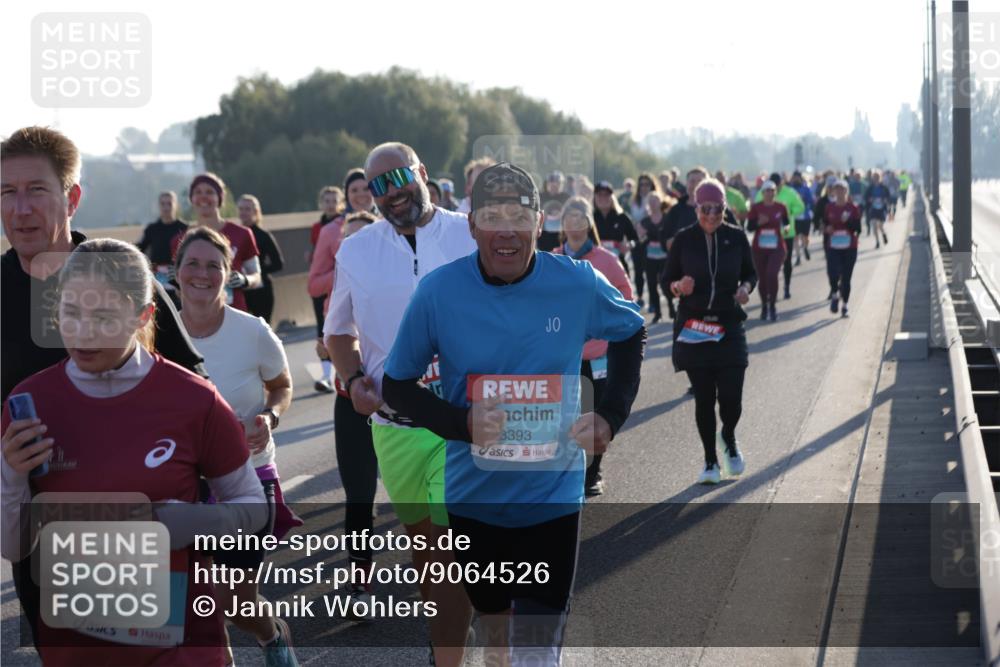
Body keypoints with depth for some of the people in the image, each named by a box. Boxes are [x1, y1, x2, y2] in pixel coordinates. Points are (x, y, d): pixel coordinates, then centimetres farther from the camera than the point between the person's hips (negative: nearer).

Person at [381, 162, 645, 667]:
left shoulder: (579, 284, -13)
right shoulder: (438, 291, -14)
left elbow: (630, 335, 8)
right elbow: (396, 385, -4)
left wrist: (611, 414, -4)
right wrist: (461, 422, -21)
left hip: (553, 497, -1)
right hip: (474, 496, 2)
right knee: (492, 611, 25)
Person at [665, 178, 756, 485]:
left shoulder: (736, 237, 2)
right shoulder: (684, 239, -1)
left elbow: (750, 273, 13)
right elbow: (667, 279, 4)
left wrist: (746, 287, -8)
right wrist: (679, 287, -17)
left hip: (729, 326, 0)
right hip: (693, 327, 0)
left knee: (731, 396, -7)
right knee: (704, 398, 1)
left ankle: (728, 438, 27)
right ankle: (710, 462, 18)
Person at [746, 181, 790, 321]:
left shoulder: (780, 207, 2)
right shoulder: (756, 208, 0)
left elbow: (786, 222, 17)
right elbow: (749, 227, 1)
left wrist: (785, 228, -5)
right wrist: (759, 223, -18)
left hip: (777, 248, -1)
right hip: (759, 248, 1)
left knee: (772, 274, -17)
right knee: (762, 278, 5)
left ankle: (772, 306, -4)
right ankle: (764, 306, 21)